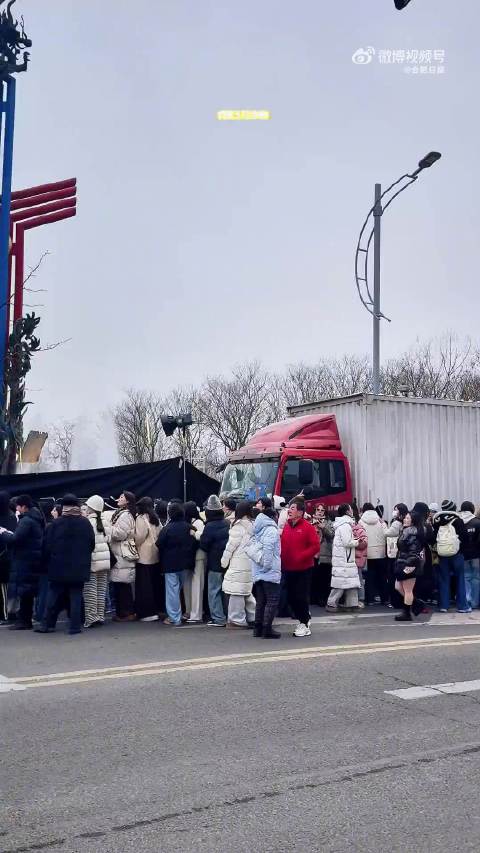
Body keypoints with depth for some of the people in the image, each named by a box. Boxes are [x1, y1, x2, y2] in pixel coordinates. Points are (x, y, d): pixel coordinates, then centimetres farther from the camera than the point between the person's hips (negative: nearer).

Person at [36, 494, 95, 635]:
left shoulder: (55, 524, -7)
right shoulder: (86, 523, -5)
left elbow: (47, 546, -3)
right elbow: (92, 545, 1)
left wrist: (50, 561, 13)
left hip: (58, 568, 0)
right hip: (79, 568, 0)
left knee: (54, 596, 11)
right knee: (76, 596, 4)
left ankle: (48, 624, 16)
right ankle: (75, 626, 3)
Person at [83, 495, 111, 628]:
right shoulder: (102, 522, 8)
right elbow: (106, 539, 9)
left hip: (92, 561, -6)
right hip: (104, 560, 6)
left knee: (90, 590, -2)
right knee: (101, 589, 9)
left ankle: (91, 618, -3)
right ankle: (100, 616, 14)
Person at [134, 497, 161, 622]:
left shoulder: (141, 519, -12)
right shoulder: (156, 519, 9)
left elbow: (139, 537, -15)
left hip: (144, 557, -7)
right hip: (155, 556, 7)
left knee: (144, 586, -2)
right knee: (155, 584, 13)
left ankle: (149, 613, -2)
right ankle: (156, 609, 19)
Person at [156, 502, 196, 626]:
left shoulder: (166, 529, -14)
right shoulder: (188, 527, 0)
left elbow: (159, 546, -9)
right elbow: (194, 545, 6)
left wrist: (162, 562, 6)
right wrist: (190, 562, 14)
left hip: (170, 564, -5)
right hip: (185, 564, 5)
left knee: (172, 591, 1)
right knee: (179, 589, 18)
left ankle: (174, 618, 3)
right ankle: (177, 616, 25)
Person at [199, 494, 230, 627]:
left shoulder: (210, 526, -16)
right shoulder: (227, 524, 2)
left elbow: (203, 545, -12)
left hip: (215, 563, -6)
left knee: (214, 590, 3)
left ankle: (218, 618, 3)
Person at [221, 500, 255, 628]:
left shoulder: (239, 526, -12)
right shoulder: (252, 525, 8)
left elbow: (231, 545, -10)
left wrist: (224, 561, 1)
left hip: (238, 564, -8)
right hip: (249, 563, 8)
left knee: (236, 591, -2)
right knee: (246, 592, 18)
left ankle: (237, 620, 1)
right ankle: (253, 617, 21)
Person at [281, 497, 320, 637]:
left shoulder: (307, 527, -10)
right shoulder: (286, 527, 7)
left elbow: (315, 546, -13)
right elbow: (282, 545, 11)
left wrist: (301, 557, -20)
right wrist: (282, 560, -3)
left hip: (303, 569, -6)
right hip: (288, 569, 6)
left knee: (301, 597, -2)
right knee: (291, 597, 11)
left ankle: (304, 624, 12)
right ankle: (303, 619, 30)